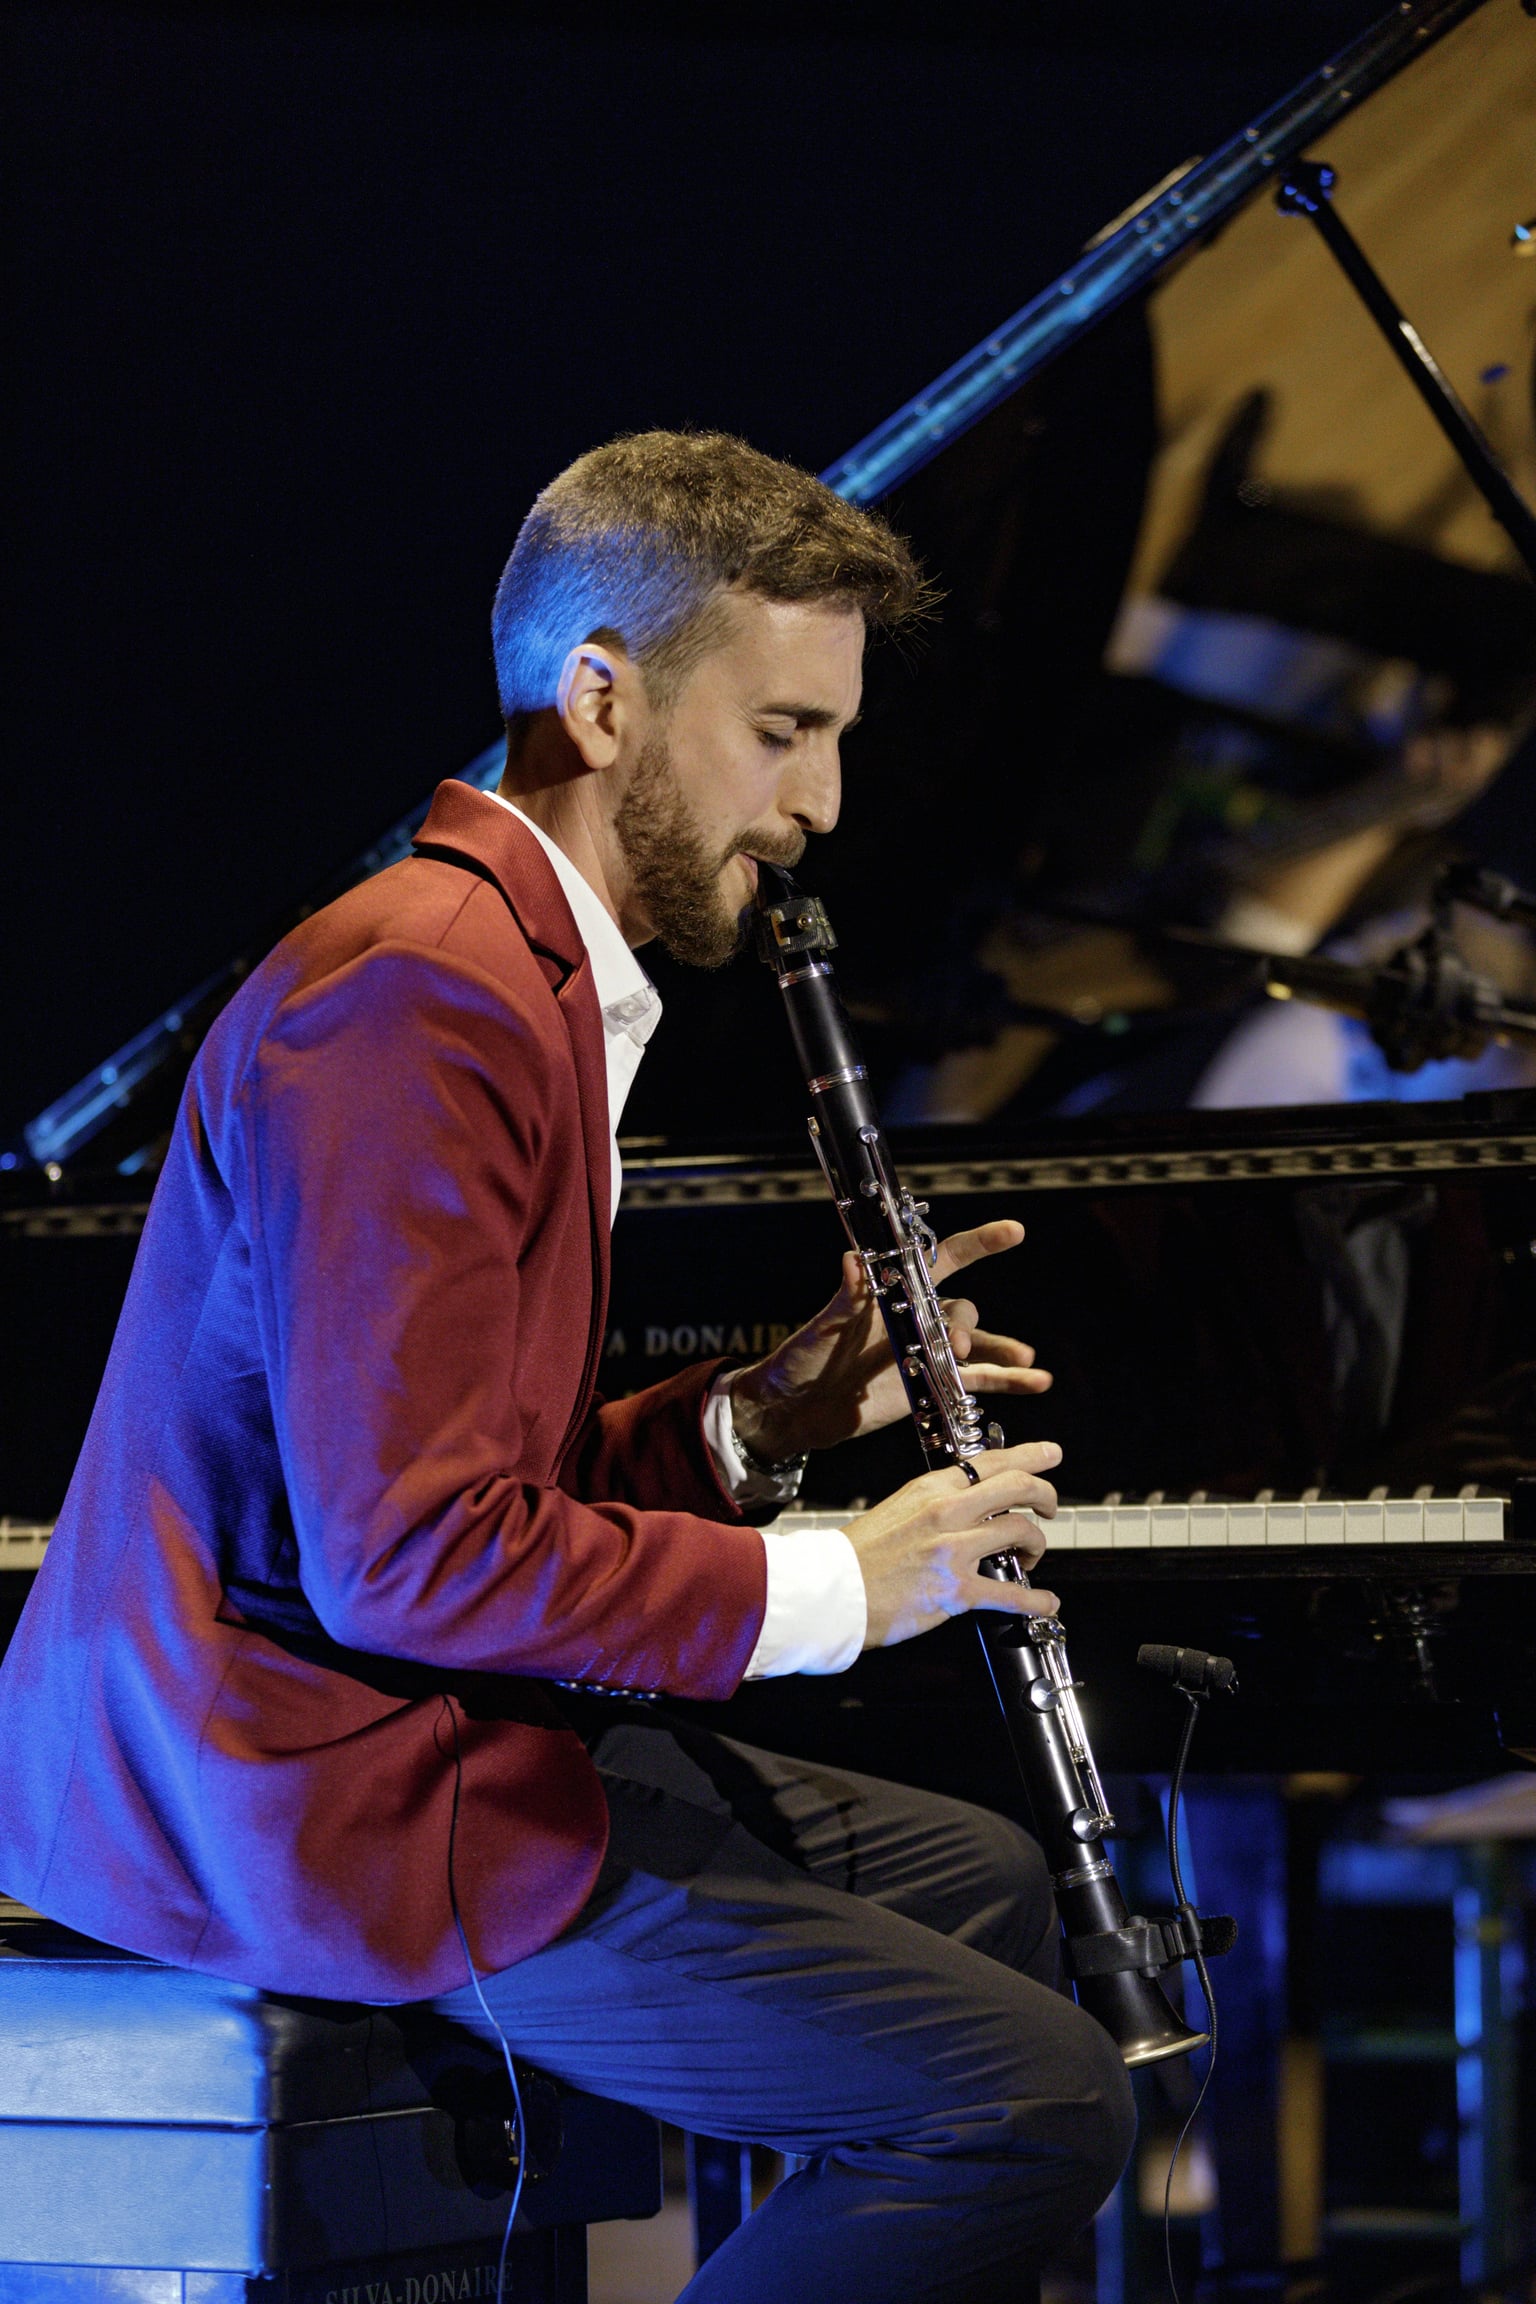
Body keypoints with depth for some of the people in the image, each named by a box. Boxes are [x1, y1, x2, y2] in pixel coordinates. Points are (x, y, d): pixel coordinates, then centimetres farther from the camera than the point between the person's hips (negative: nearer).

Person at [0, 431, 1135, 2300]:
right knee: (1035, 2102, -18)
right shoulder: (421, 998, -19)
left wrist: (758, 1415, 3)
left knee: (978, 1881, 22)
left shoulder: (527, 976, 17)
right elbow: (409, 1552, -25)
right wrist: (827, 1588, -16)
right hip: (311, 1795, -11)